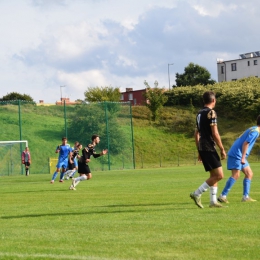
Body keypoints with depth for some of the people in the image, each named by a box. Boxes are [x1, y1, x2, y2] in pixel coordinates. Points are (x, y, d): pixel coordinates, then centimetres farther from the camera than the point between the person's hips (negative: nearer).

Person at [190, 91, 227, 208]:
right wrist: (222, 149, -10)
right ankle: (197, 194, -10)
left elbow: (196, 134, 19)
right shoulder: (211, 113, -11)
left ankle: (213, 201, 12)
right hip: (209, 148, -9)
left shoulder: (199, 113, 15)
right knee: (219, 175, -8)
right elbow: (215, 134, -16)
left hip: (202, 149, 9)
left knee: (214, 175, 14)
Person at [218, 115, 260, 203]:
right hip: (236, 154, -10)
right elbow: (245, 143, -20)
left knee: (249, 174, 9)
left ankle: (246, 197, 7)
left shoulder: (253, 129, 18)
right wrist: (243, 157, -23)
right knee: (236, 175, -15)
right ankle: (222, 196, -15)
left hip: (240, 156, 10)